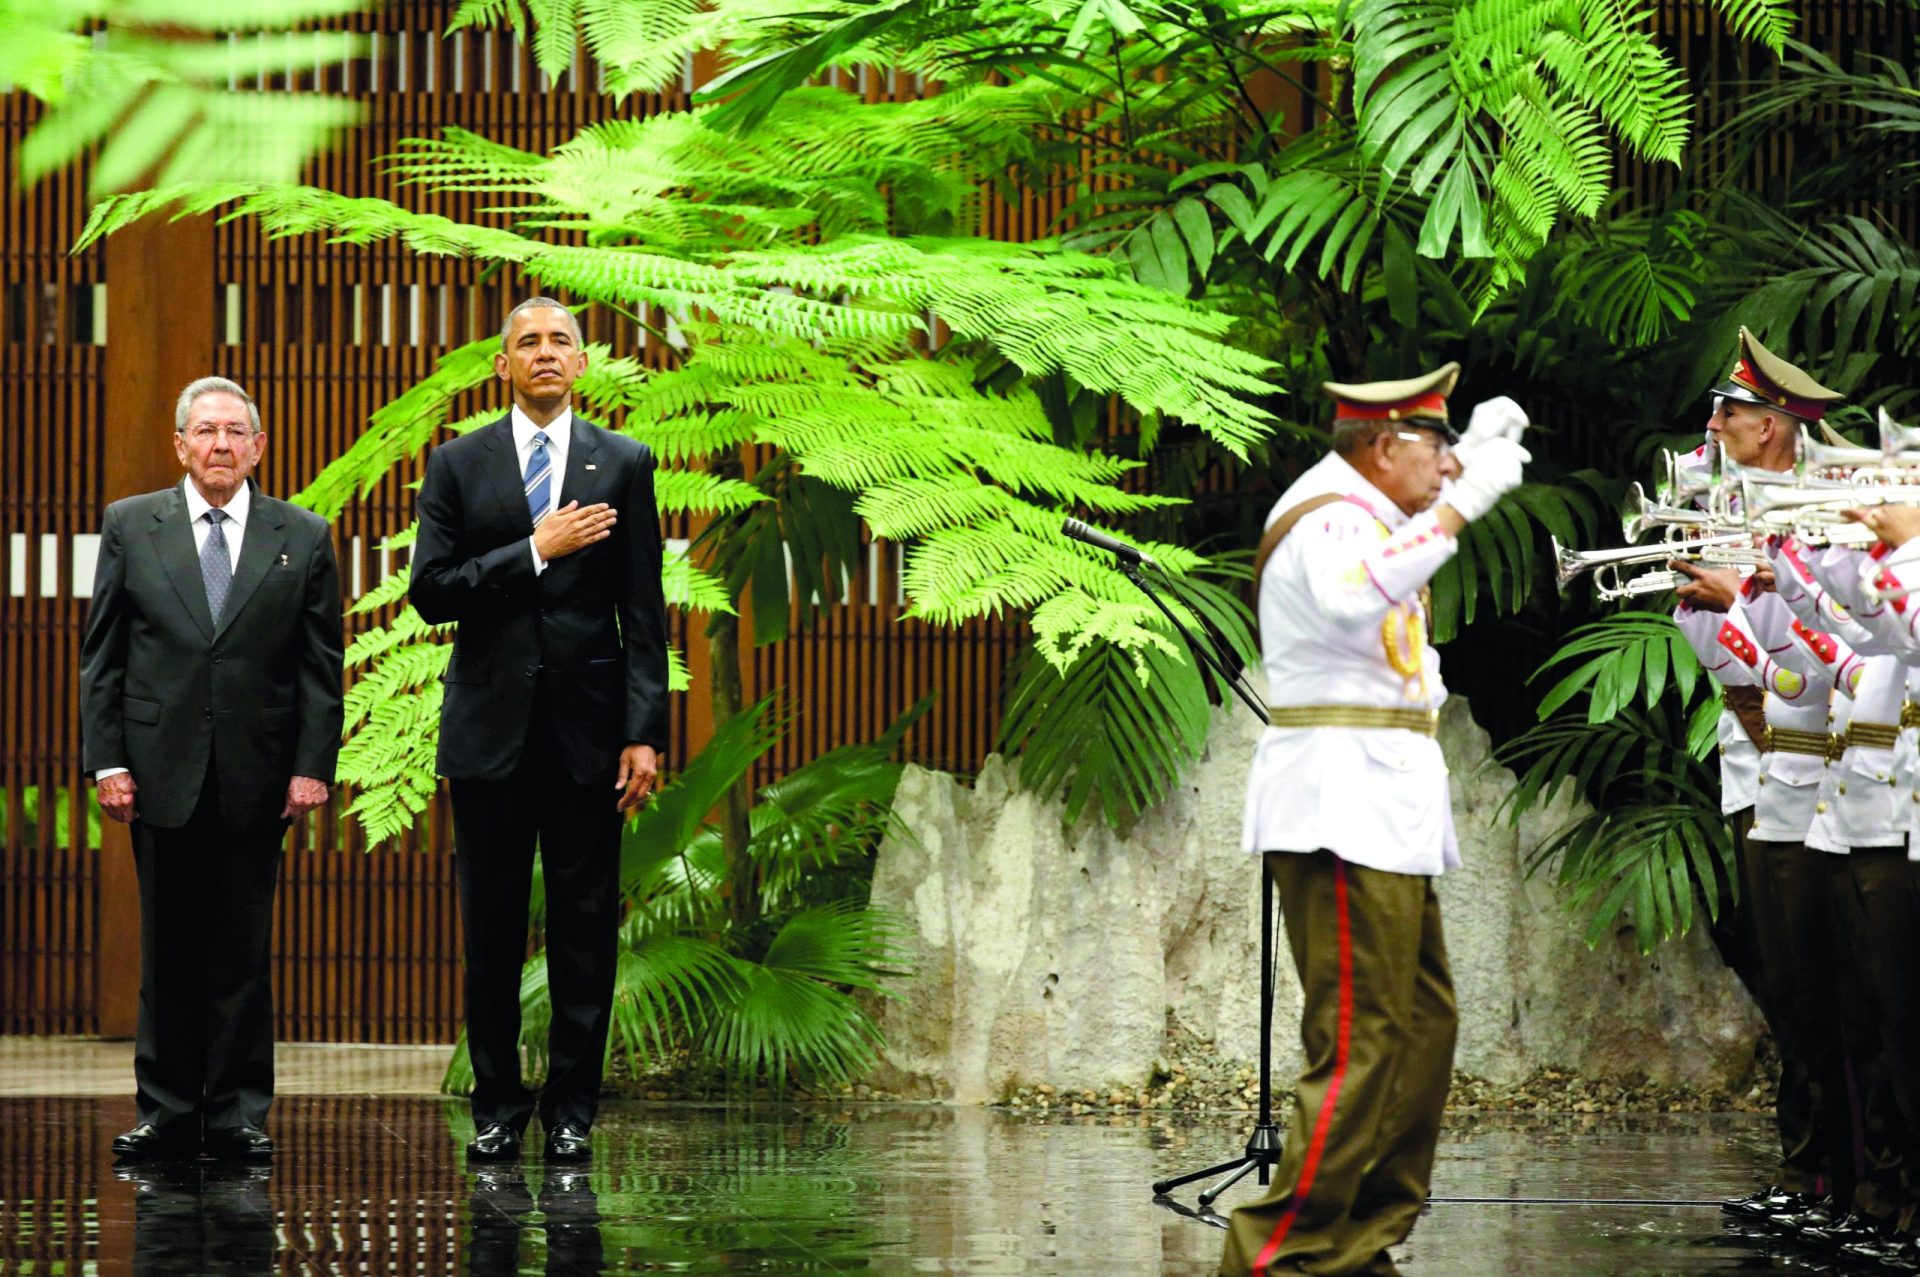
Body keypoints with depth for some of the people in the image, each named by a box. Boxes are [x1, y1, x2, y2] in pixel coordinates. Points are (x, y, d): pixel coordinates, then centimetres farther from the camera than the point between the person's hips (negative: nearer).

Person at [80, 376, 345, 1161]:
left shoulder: (303, 538, 6)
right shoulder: (131, 527, 6)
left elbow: (321, 666, 4)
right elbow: (103, 655, 5)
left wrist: (313, 766, -5)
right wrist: (107, 760, -3)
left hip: (257, 777, 0)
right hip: (162, 773, 0)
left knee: (243, 951, 2)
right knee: (168, 951, 5)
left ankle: (238, 1115, 7)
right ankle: (166, 1114, 11)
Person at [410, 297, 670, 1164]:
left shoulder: (623, 464, 6)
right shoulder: (458, 465, 6)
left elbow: (644, 612, 2)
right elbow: (430, 592, -2)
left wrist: (645, 733, -5)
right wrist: (534, 553, -12)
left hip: (586, 725, 0)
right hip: (491, 726, 0)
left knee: (586, 928, 1)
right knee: (492, 928, 4)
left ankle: (572, 1111, 7)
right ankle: (497, 1107, 12)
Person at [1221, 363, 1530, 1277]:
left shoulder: (1359, 509, 20)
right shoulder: (1330, 523, -13)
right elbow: (1351, 593, -38)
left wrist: (1471, 454, 32)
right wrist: (1462, 502, -34)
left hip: (1385, 815, 11)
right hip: (1341, 813, -11)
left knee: (1422, 1025, 13)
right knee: (1362, 1041, -15)